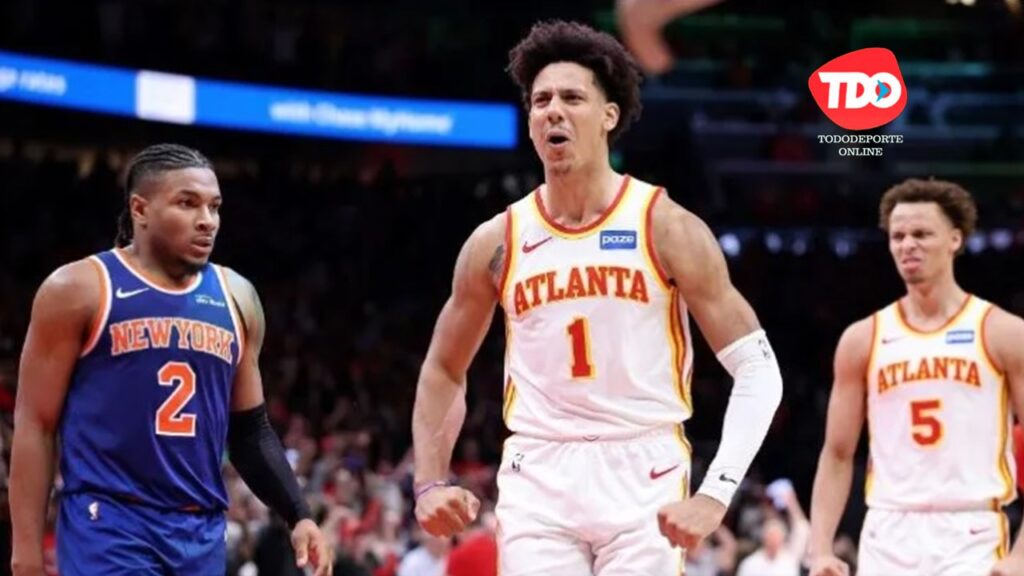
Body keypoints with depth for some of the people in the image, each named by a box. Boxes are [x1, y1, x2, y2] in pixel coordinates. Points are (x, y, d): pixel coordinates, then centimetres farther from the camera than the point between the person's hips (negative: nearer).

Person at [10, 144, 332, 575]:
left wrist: (298, 517, 6)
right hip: (109, 526, -6)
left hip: (201, 533, 6)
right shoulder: (79, 290, -2)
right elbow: (35, 424, -3)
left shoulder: (235, 298, 13)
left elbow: (250, 431, 20)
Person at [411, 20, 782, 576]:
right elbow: (443, 370, 19)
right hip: (537, 481, 2)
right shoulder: (497, 242, 5)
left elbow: (758, 371, -4)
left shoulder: (666, 227, -3)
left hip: (643, 478, -2)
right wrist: (430, 482, 6)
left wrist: (715, 495, -15)